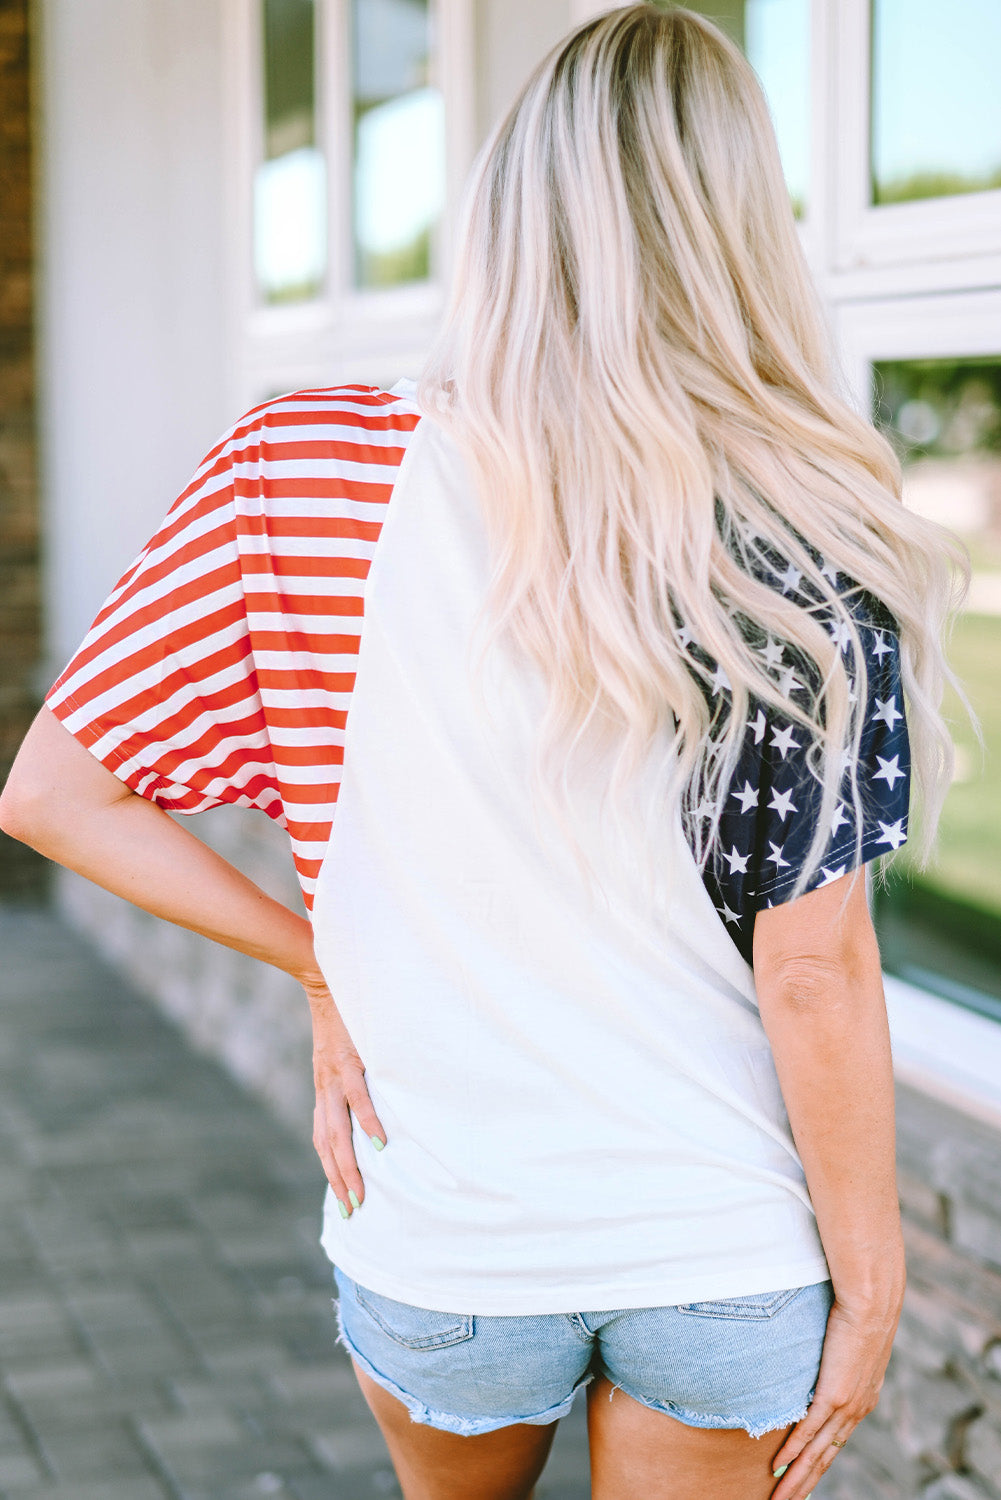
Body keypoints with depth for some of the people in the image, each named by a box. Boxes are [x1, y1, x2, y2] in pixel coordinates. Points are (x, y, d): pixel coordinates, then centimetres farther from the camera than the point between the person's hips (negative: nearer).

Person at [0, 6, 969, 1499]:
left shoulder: (299, 479, -11)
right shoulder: (808, 551, -16)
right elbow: (814, 973, -14)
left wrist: (328, 970, 0)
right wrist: (870, 1281, -2)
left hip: (443, 1247, 2)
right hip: (731, 1255, -1)